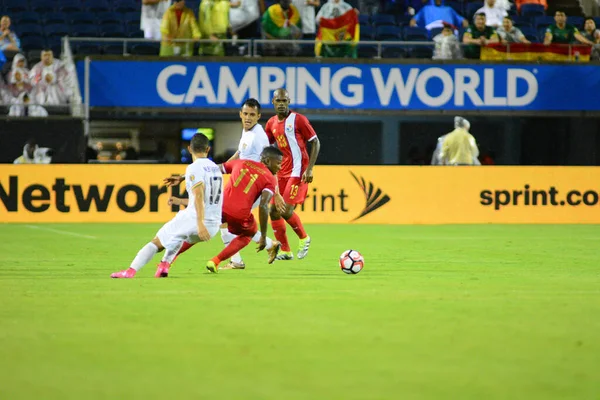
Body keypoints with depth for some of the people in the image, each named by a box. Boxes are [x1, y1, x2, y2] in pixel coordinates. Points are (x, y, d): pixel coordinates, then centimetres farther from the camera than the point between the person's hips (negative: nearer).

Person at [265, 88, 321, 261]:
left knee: (286, 211, -14)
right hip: (281, 172, 7)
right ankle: (285, 251, 13)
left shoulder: (298, 120, -10)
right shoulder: (271, 123, 8)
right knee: (274, 211, 3)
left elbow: (316, 142, -9)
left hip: (297, 172, -7)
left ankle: (304, 239, 13)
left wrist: (309, 169, -16)